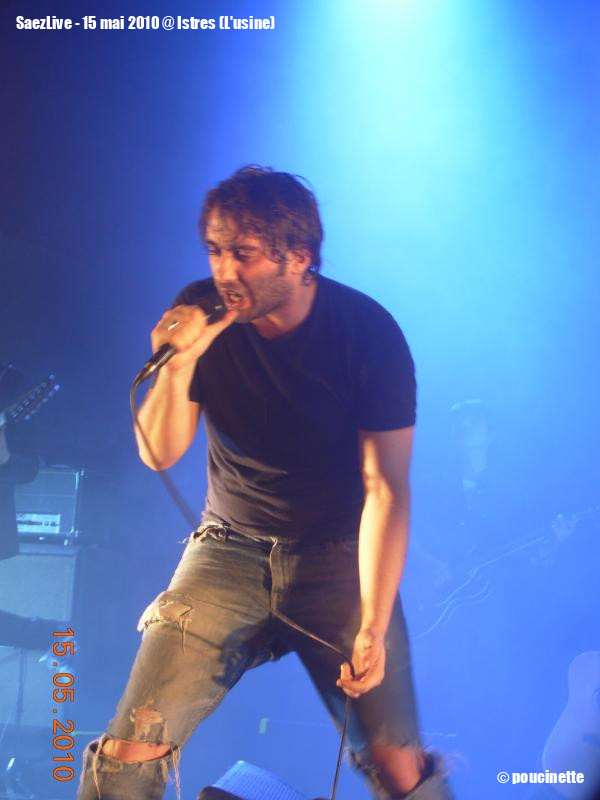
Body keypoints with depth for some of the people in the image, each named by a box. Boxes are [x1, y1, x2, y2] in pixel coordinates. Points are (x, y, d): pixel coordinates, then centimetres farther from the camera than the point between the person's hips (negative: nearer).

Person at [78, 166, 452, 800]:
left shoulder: (369, 332, -13)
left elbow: (386, 486, -14)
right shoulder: (200, 315, -6)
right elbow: (159, 455, -2)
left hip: (339, 556, -1)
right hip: (230, 550, 2)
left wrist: (373, 625, -22)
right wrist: (177, 367, -21)